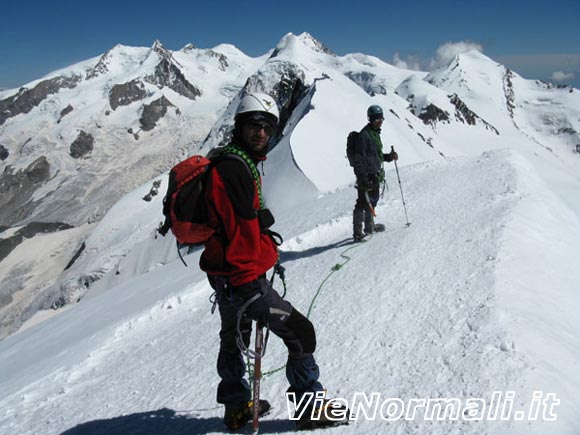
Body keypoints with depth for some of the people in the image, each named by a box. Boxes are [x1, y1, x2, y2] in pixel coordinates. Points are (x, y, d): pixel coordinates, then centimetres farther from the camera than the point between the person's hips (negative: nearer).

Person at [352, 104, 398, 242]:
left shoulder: (375, 133, 16)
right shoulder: (364, 135, -15)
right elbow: (359, 158, -20)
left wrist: (389, 157, 10)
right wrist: (362, 178, -25)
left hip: (375, 175, 10)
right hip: (367, 175, -10)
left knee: (372, 200, 20)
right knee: (363, 203, -9)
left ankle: (369, 226, 34)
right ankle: (358, 233, -7)